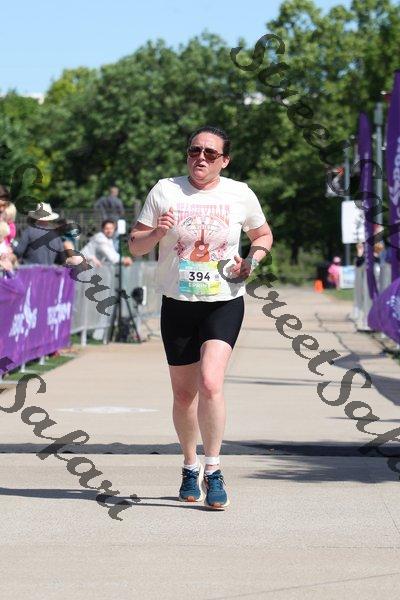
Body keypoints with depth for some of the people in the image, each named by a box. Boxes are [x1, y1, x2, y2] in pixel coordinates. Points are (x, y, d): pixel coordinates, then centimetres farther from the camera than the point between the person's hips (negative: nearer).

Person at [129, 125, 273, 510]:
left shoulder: (240, 194, 0)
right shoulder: (165, 191, -1)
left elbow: (263, 236, 17)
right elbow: (134, 246, 3)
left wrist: (251, 261, -3)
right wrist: (155, 234, -18)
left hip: (224, 303, -2)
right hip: (177, 305, 2)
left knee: (210, 383, -21)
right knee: (184, 394, 9)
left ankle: (212, 471, -10)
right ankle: (190, 466, 32)